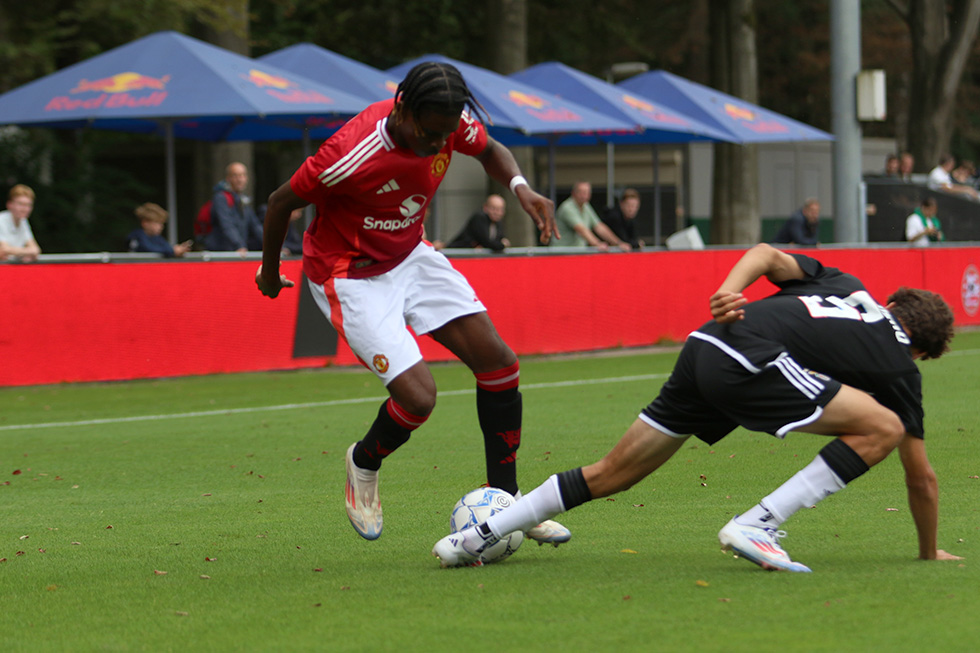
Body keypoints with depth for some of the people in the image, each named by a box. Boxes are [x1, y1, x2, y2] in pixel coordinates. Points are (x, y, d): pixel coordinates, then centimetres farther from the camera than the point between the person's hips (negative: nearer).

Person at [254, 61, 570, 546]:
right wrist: (269, 271, 1)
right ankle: (364, 465, 16)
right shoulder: (354, 154, -33)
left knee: (499, 362, -4)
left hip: (409, 256, 7)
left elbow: (489, 150, 10)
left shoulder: (449, 122, -15)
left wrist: (521, 188, -13)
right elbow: (281, 202, -17)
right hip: (350, 277, -7)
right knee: (417, 396, -19)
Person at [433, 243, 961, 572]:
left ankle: (474, 538, 14)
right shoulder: (900, 367, 14)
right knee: (883, 428, -4)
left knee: (612, 474, 14)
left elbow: (767, 255, 16)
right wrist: (930, 552, 32)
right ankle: (756, 525, -10)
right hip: (751, 360, -7)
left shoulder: (842, 282, 30)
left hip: (706, 347, 7)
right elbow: (921, 478, 20)